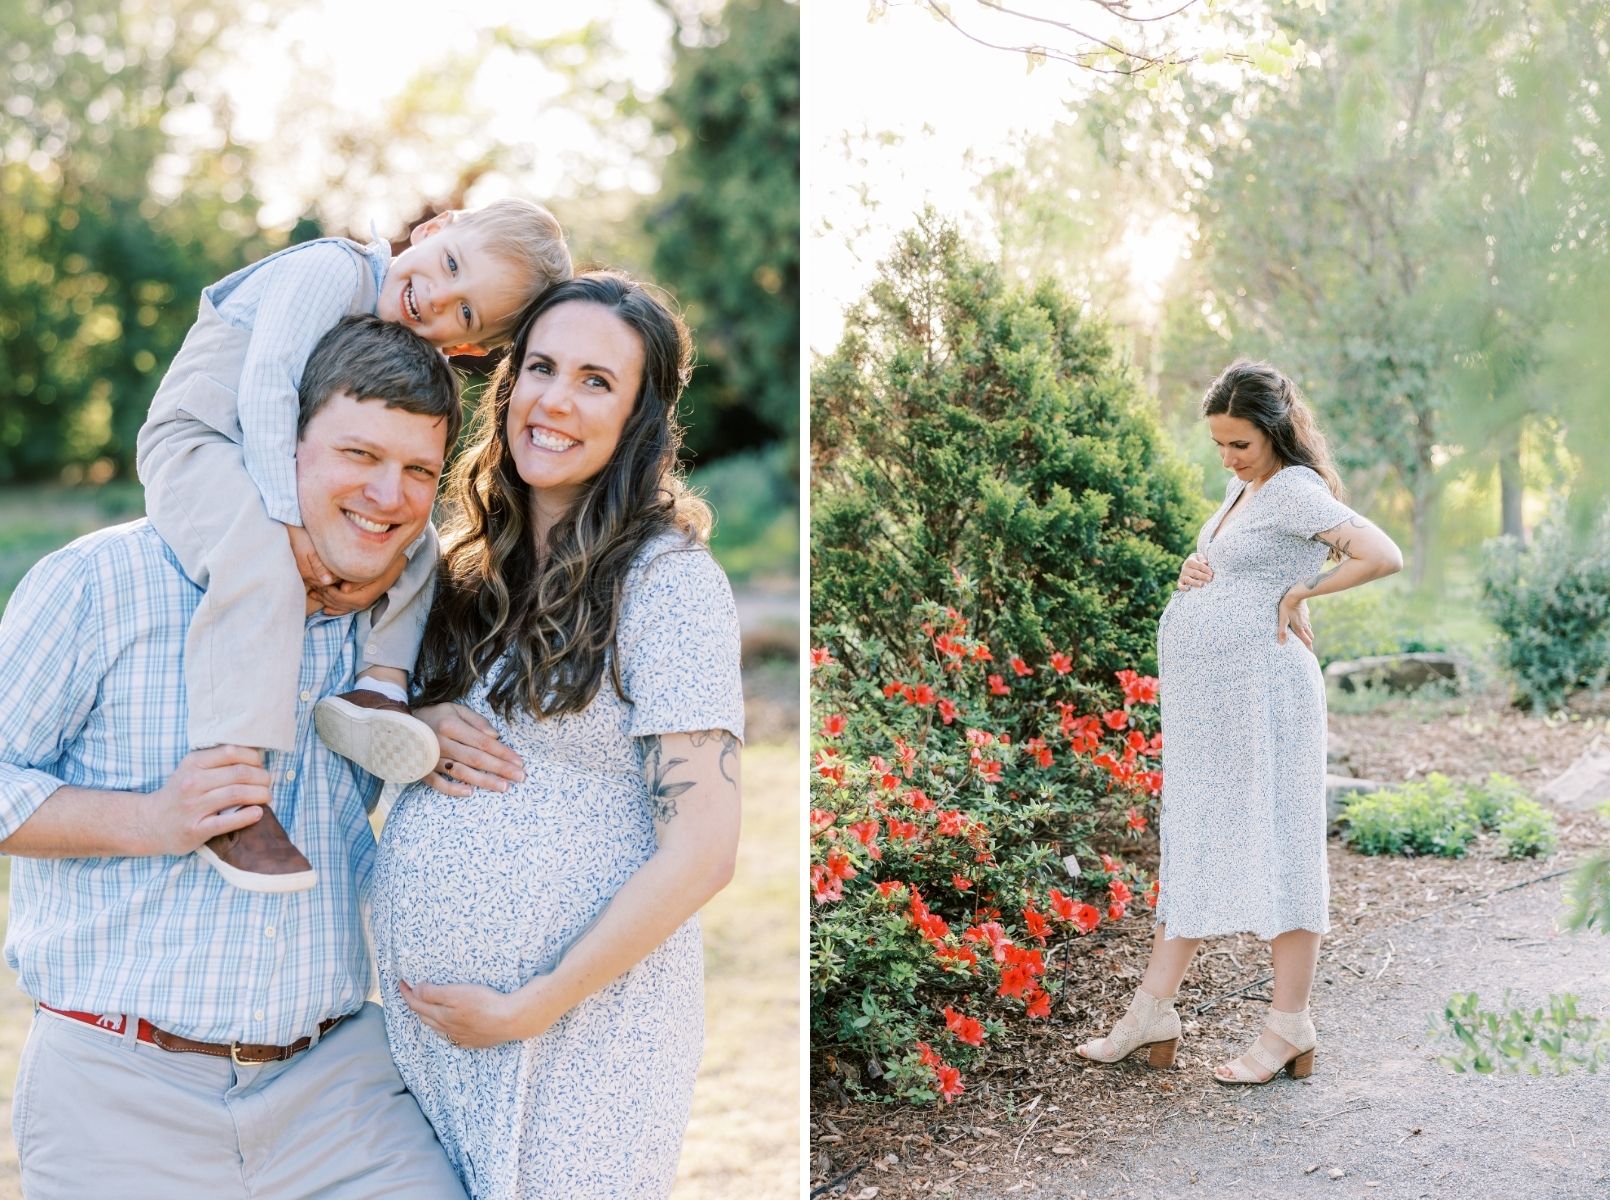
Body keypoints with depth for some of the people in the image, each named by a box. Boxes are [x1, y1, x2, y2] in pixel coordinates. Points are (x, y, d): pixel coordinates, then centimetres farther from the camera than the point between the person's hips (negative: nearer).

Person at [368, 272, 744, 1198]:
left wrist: (524, 1012, -14)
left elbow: (701, 854, -17)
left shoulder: (666, 579, -12)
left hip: (583, 1022, -6)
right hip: (422, 1010, 6)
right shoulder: (471, 565, 8)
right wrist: (413, 724, -4)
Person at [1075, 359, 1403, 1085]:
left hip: (1260, 687, -9)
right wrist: (1190, 573, 6)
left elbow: (1383, 557, -22)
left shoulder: (1293, 490, -12)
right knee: (1191, 843, 10)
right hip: (1202, 691, 10)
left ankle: (1290, 1027, 7)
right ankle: (1153, 1011, 15)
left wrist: (1297, 594, -13)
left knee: (1274, 847, -2)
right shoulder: (1241, 488, 15)